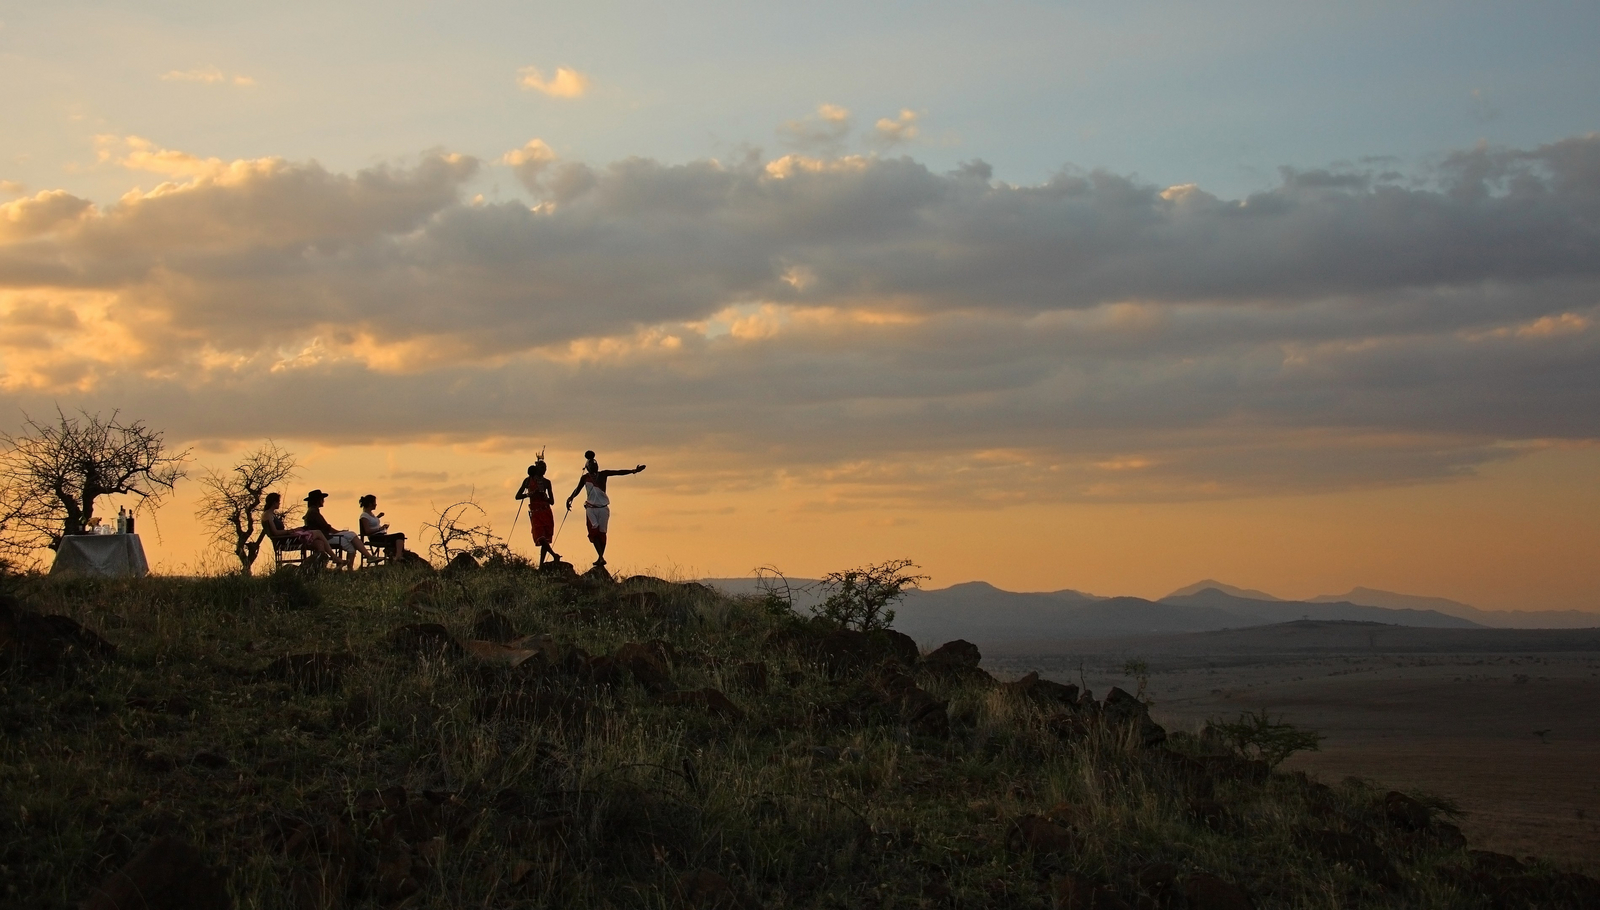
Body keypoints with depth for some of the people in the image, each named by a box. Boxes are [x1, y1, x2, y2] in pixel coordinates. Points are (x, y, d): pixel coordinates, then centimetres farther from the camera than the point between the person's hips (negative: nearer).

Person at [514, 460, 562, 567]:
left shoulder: (546, 482, 14)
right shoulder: (529, 481, 8)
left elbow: (552, 501, 13)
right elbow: (518, 496, 4)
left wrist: (543, 496, -8)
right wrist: (530, 494, -12)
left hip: (546, 512, 3)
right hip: (535, 513, -3)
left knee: (546, 539, -4)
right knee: (540, 538, -18)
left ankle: (541, 564, 1)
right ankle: (554, 555, -6)